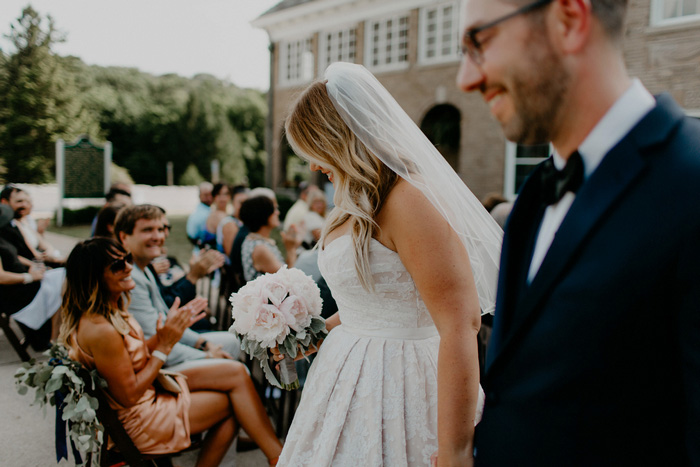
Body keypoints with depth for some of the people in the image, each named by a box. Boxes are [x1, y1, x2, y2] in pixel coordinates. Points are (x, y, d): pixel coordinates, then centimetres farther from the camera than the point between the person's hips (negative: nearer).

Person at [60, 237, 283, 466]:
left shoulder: (112, 309, 0)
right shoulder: (100, 330, -29)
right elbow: (129, 396, -23)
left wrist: (171, 328, -4)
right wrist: (164, 346, -19)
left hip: (149, 389, 9)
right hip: (136, 423, -9)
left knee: (237, 372, -1)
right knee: (235, 402, -4)